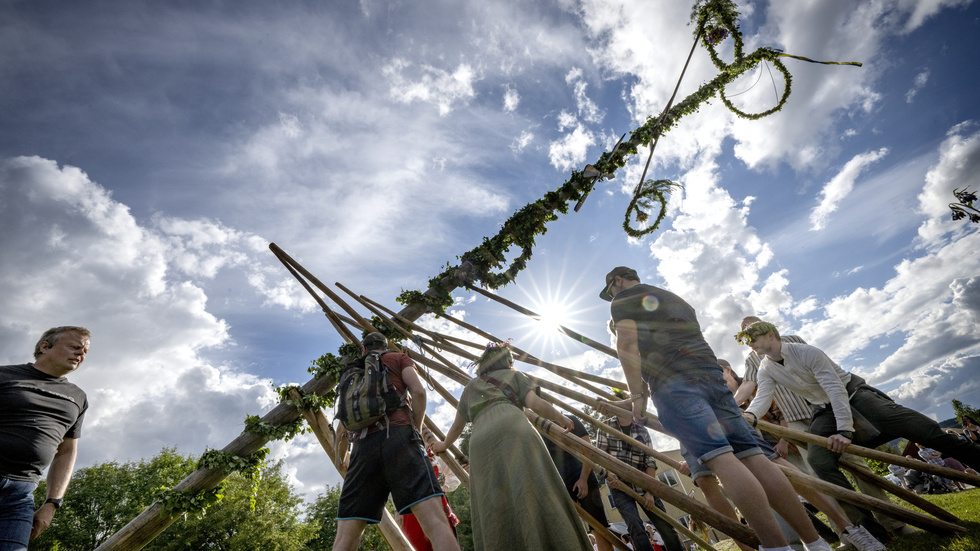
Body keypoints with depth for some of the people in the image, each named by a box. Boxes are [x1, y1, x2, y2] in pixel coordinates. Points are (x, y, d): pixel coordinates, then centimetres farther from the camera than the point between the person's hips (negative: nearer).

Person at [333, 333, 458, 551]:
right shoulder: (399, 358, 20)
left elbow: (343, 425, 31)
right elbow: (418, 391, 0)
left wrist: (341, 458, 47)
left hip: (364, 445, 4)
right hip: (398, 436, -4)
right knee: (435, 520, -16)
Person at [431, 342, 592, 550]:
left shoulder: (471, 387, 36)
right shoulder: (514, 375, 25)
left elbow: (457, 426, 45)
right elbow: (536, 404, 8)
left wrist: (444, 445, 63)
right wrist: (562, 418, 25)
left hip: (481, 440, 3)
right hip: (512, 428, -3)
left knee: (496, 514, -3)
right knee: (534, 495, -14)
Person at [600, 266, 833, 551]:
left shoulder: (623, 300, 9)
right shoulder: (675, 298, 33)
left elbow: (627, 344, -6)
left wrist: (637, 394, -5)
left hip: (672, 382, -8)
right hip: (711, 371, 8)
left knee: (722, 459, -16)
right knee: (753, 456, 2)